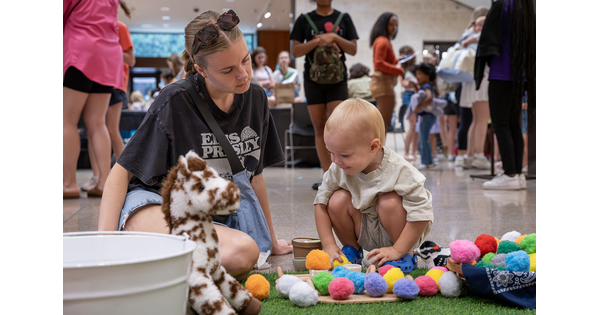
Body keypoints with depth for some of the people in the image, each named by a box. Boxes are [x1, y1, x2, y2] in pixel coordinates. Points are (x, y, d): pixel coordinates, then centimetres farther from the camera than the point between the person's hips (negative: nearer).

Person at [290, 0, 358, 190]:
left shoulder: (344, 18, 8)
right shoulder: (304, 19, 7)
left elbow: (353, 50, 4)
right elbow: (295, 51, 0)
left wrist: (335, 37, -11)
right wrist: (318, 41, -13)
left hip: (338, 79, -1)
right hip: (313, 79, 1)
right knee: (319, 128, 1)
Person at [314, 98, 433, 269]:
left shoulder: (399, 171, -29)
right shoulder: (338, 169, -14)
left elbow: (421, 214, -27)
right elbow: (321, 202, -6)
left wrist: (398, 251, -25)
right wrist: (328, 245, -13)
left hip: (398, 231, -4)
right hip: (365, 234, 4)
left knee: (390, 201, -32)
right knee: (337, 200, -19)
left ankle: (406, 255, -9)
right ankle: (351, 248, 6)